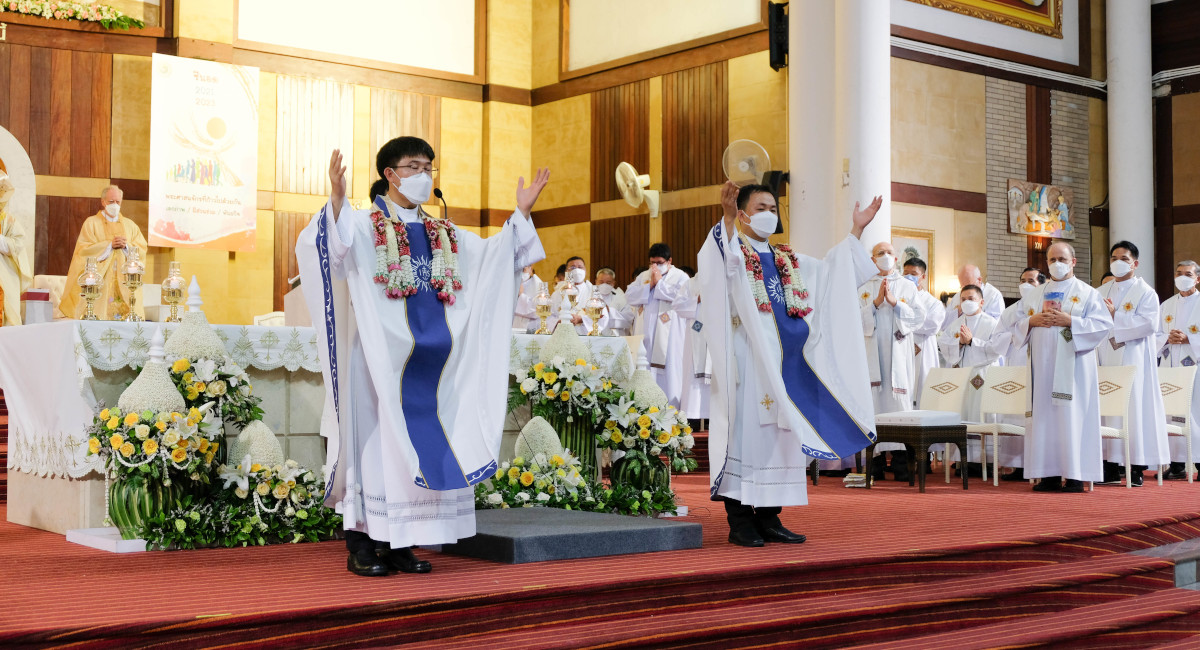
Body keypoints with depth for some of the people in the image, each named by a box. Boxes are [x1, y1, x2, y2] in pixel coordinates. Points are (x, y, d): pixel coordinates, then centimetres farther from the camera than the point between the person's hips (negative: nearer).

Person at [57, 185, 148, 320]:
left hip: (124, 282, 3)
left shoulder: (130, 225, 17)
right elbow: (84, 249, -5)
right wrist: (109, 245, -11)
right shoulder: (91, 223, 7)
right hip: (99, 282, -3)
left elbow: (142, 250, 9)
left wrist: (126, 245, -8)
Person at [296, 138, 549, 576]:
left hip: (430, 356, 6)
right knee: (377, 437, -6)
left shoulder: (443, 233, 17)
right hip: (382, 355, -5)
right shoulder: (364, 225, 0)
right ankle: (362, 544, 2)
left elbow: (495, 255, 17)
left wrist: (521, 214, 8)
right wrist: (336, 201, -36)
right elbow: (335, 248, -20)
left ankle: (399, 544, 11)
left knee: (424, 442, 4)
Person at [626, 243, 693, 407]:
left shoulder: (680, 277, 2)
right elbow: (629, 296, 6)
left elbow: (683, 299, -16)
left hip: (668, 335, -4)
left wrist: (659, 282, -9)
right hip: (647, 335, 5)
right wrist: (649, 285, -6)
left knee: (668, 373, -8)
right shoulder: (644, 276, 18)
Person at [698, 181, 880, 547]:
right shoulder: (729, 252, 1)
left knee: (779, 434, 6)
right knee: (746, 430, -8)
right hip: (747, 361, -6)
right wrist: (727, 217, -38)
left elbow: (831, 272, 23)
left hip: (785, 364, 6)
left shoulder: (790, 262, 21)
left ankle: (769, 519, 12)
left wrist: (856, 231, 15)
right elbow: (720, 262, -22)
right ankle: (739, 521, -3)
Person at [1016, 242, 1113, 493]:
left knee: (1072, 416, -7)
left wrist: (1070, 321, -14)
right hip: (1043, 365, 4)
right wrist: (1032, 321, -4)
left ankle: (1075, 475, -5)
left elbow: (1104, 325, -5)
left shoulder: (1087, 293, 5)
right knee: (1044, 414, 0)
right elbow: (1016, 324, 17)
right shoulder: (1034, 294, 18)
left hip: (1073, 365, -4)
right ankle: (1049, 474, 3)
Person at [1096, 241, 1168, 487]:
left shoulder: (1145, 292, 2)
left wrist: (1114, 316, -13)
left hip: (1133, 358, -4)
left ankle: (1137, 467, -4)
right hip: (1107, 357, 5)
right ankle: (1111, 467, 3)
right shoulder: (1101, 292, 17)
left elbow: (1149, 323, -12)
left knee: (1135, 407, -7)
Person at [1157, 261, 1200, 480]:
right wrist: (1168, 338, -6)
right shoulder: (1167, 305, 16)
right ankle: (1177, 464, 2)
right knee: (1173, 413, 0)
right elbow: (1155, 335, 13)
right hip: (1170, 365, 4)